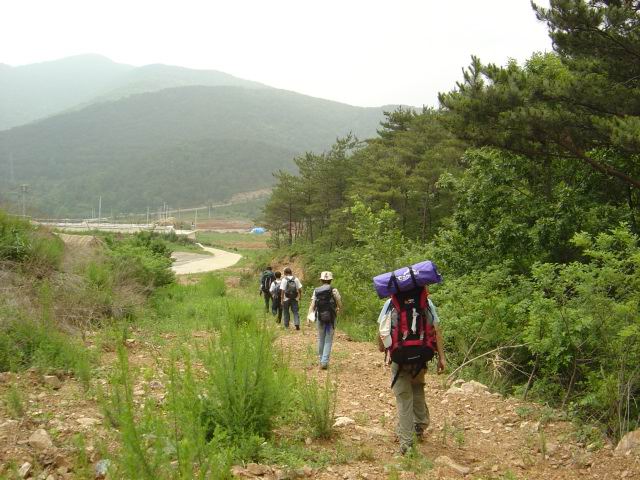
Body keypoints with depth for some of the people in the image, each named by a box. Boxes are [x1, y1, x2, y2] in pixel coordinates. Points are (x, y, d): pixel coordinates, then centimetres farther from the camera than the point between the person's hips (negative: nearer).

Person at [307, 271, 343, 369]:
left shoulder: (316, 291, 2)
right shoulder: (334, 291, -5)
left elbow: (312, 305, -8)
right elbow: (340, 305, -4)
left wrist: (309, 315, -13)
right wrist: (338, 310, 16)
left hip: (320, 318, 3)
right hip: (331, 318, -3)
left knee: (321, 339, 19)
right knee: (328, 341, 2)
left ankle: (321, 359, 31)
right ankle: (324, 362, -7)